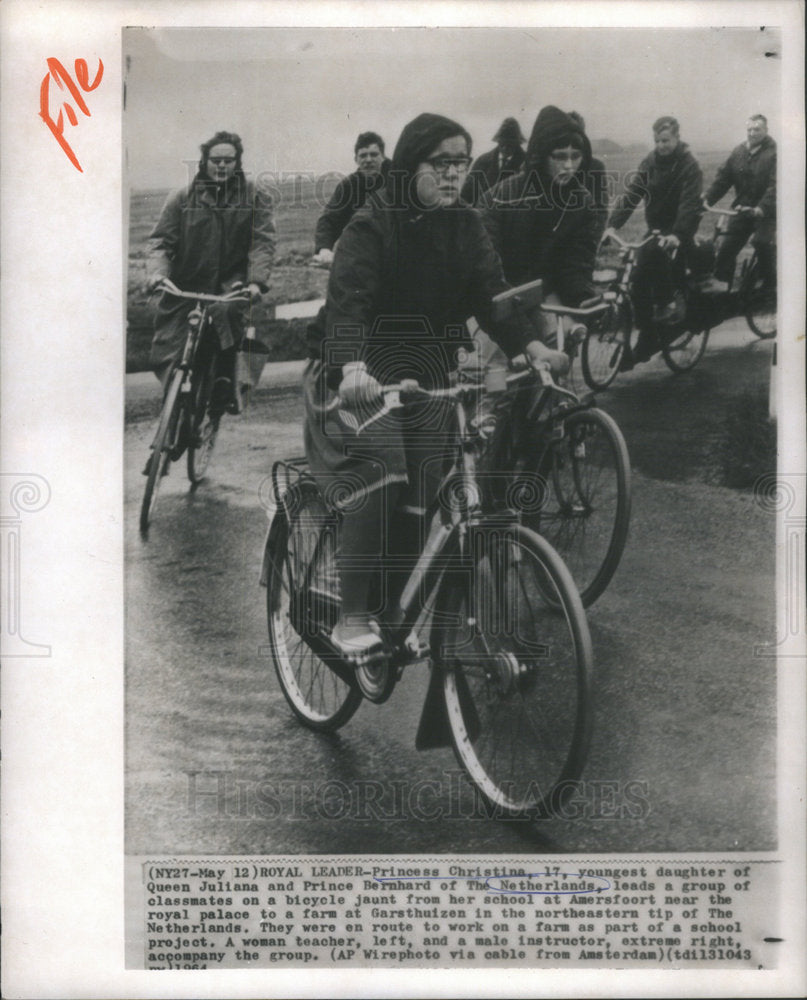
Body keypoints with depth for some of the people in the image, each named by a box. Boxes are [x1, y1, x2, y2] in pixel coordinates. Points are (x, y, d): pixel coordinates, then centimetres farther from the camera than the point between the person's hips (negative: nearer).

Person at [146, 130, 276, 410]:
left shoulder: (256, 196, 5)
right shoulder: (183, 198, 6)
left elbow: (263, 242, -5)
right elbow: (160, 240, 2)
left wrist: (256, 281, -22)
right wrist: (157, 272, -19)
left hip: (232, 282, -2)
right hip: (186, 284, 2)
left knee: (225, 311, -37)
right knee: (164, 354, -4)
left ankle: (225, 381, -22)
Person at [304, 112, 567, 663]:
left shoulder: (466, 225, 5)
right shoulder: (372, 224, -12)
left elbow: (491, 291, -5)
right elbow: (347, 300, -25)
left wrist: (532, 346, -24)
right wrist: (353, 368, -44)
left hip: (427, 369, 5)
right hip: (360, 371, -5)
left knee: (424, 489, -4)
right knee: (378, 469, -26)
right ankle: (353, 619, -20)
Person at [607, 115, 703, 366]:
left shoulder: (689, 166, -12)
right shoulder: (650, 162, 3)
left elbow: (689, 204, -24)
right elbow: (631, 193, -5)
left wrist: (677, 234, -40)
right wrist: (612, 225, -18)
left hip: (679, 233, -5)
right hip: (655, 228, 5)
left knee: (654, 253, -34)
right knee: (639, 281, -7)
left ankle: (669, 301, -13)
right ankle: (646, 341, 2)